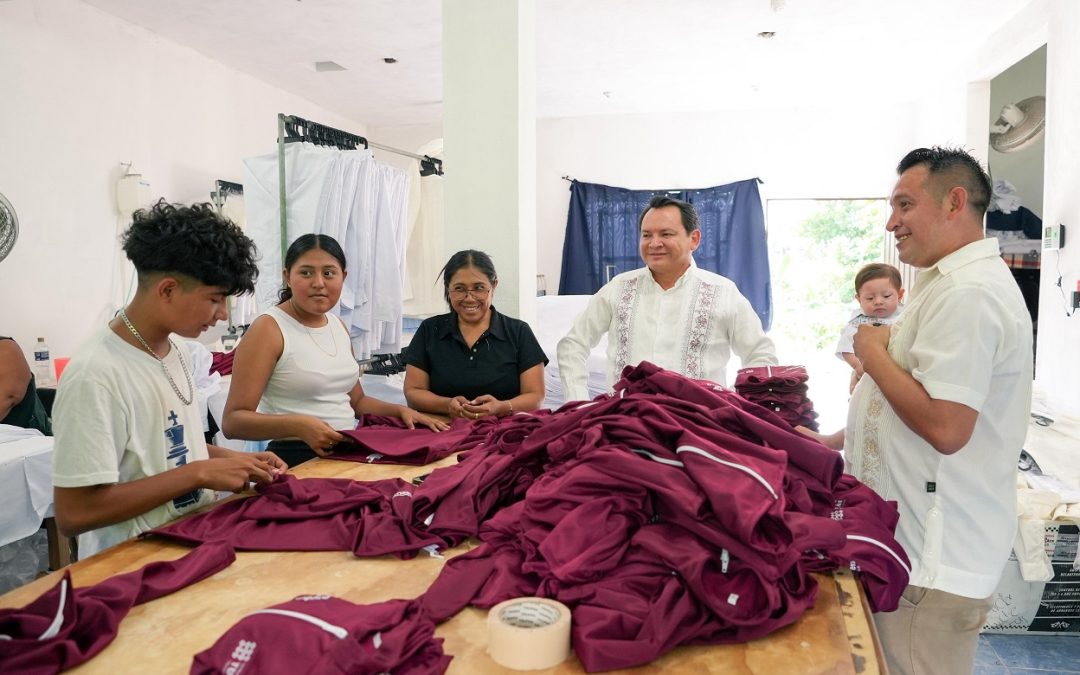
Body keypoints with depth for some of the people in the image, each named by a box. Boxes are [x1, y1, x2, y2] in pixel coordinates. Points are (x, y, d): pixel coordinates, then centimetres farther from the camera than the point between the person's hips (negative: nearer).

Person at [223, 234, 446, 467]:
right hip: (298, 462, -7)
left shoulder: (338, 325, 13)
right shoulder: (269, 328, -8)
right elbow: (233, 421, -13)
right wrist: (298, 425, -28)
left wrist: (400, 410, 8)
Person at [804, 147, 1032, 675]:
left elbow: (944, 426, -28)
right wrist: (831, 442, 17)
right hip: (915, 540, 10)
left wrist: (875, 353, -15)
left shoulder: (967, 294, -20)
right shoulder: (954, 283, 15)